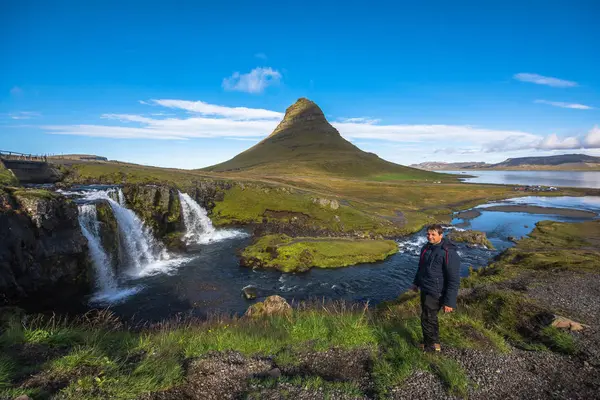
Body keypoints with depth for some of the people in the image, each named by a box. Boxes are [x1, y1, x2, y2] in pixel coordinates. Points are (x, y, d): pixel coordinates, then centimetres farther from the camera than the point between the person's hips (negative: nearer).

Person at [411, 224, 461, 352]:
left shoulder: (449, 253, -23)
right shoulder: (426, 248, 2)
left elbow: (454, 280, -22)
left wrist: (449, 302, -22)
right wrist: (416, 282, 27)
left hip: (435, 293, -8)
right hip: (425, 290, 8)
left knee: (427, 318, 1)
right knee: (430, 317, 20)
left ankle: (431, 346, 22)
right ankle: (433, 342, 37)